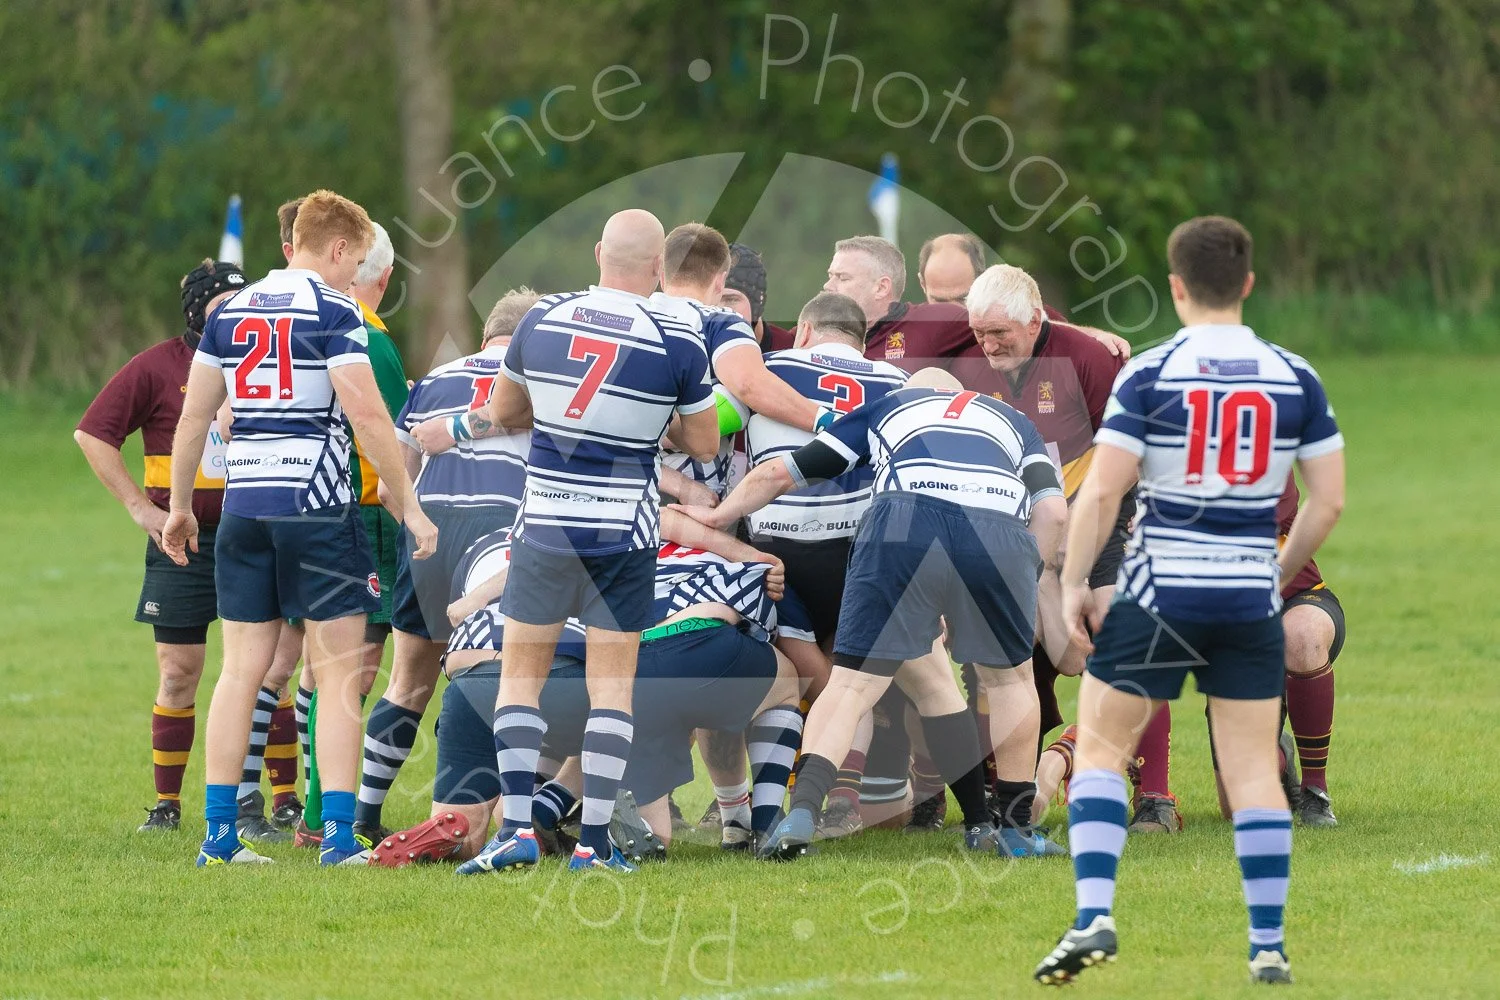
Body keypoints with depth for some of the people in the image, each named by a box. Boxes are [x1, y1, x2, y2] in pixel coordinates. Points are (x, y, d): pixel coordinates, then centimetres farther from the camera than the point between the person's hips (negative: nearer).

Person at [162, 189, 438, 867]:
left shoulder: (230, 311, 12)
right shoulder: (334, 311, -6)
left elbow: (193, 414, 14)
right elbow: (366, 415, -14)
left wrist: (180, 505, 23)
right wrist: (409, 506, -9)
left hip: (243, 506, 6)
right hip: (316, 506, -6)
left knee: (241, 669, 8)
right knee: (338, 673, -1)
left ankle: (219, 835, 7)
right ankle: (338, 836, -6)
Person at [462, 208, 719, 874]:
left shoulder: (541, 320, -1)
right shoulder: (678, 341, -10)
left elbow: (502, 412, 14)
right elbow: (704, 446, 2)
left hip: (544, 526, 1)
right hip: (623, 533, -1)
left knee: (521, 674, 10)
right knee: (611, 683, 6)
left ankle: (516, 827, -1)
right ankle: (594, 841, 2)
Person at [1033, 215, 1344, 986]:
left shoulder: (1149, 375, -8)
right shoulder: (1295, 379, 2)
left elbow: (1100, 492, -12)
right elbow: (1329, 499, 4)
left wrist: (1073, 584, -2)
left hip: (1160, 597, -3)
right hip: (1251, 599, 3)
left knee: (1098, 749, 8)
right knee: (1254, 770, 9)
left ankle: (1094, 918, -6)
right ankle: (1269, 946, 7)